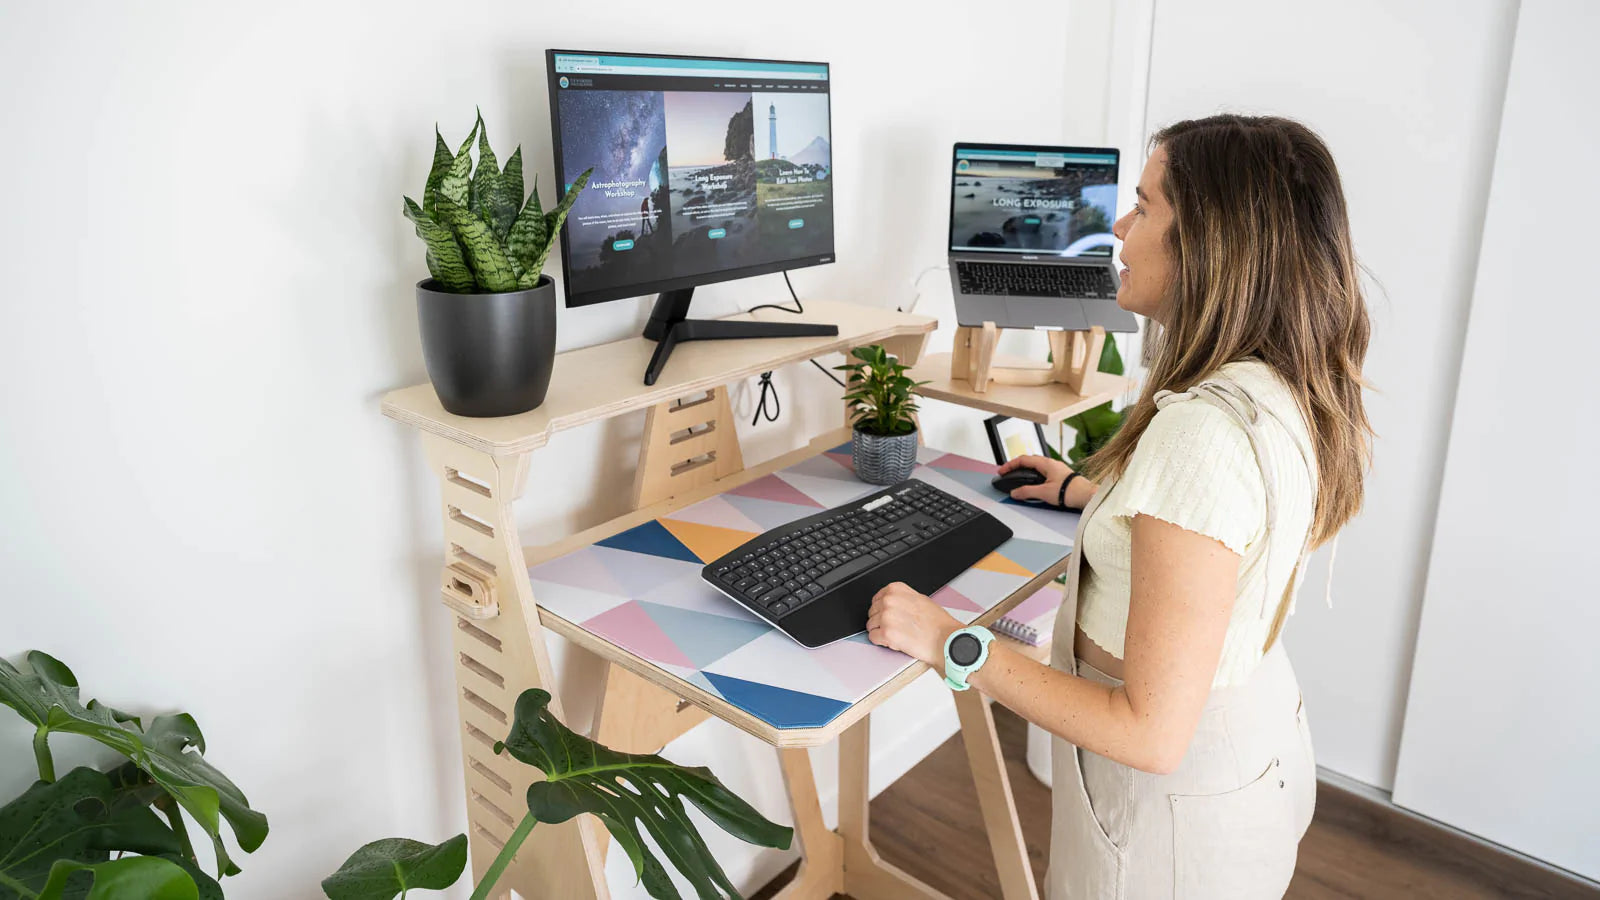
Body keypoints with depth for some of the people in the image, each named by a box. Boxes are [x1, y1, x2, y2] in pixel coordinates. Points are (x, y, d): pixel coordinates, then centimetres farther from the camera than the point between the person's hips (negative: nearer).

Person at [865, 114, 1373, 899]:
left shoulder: (1204, 433, -34)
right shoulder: (1290, 391, -4)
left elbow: (1152, 732, -31)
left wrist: (950, 643, -25)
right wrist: (1088, 493, 23)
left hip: (1180, 805, -8)